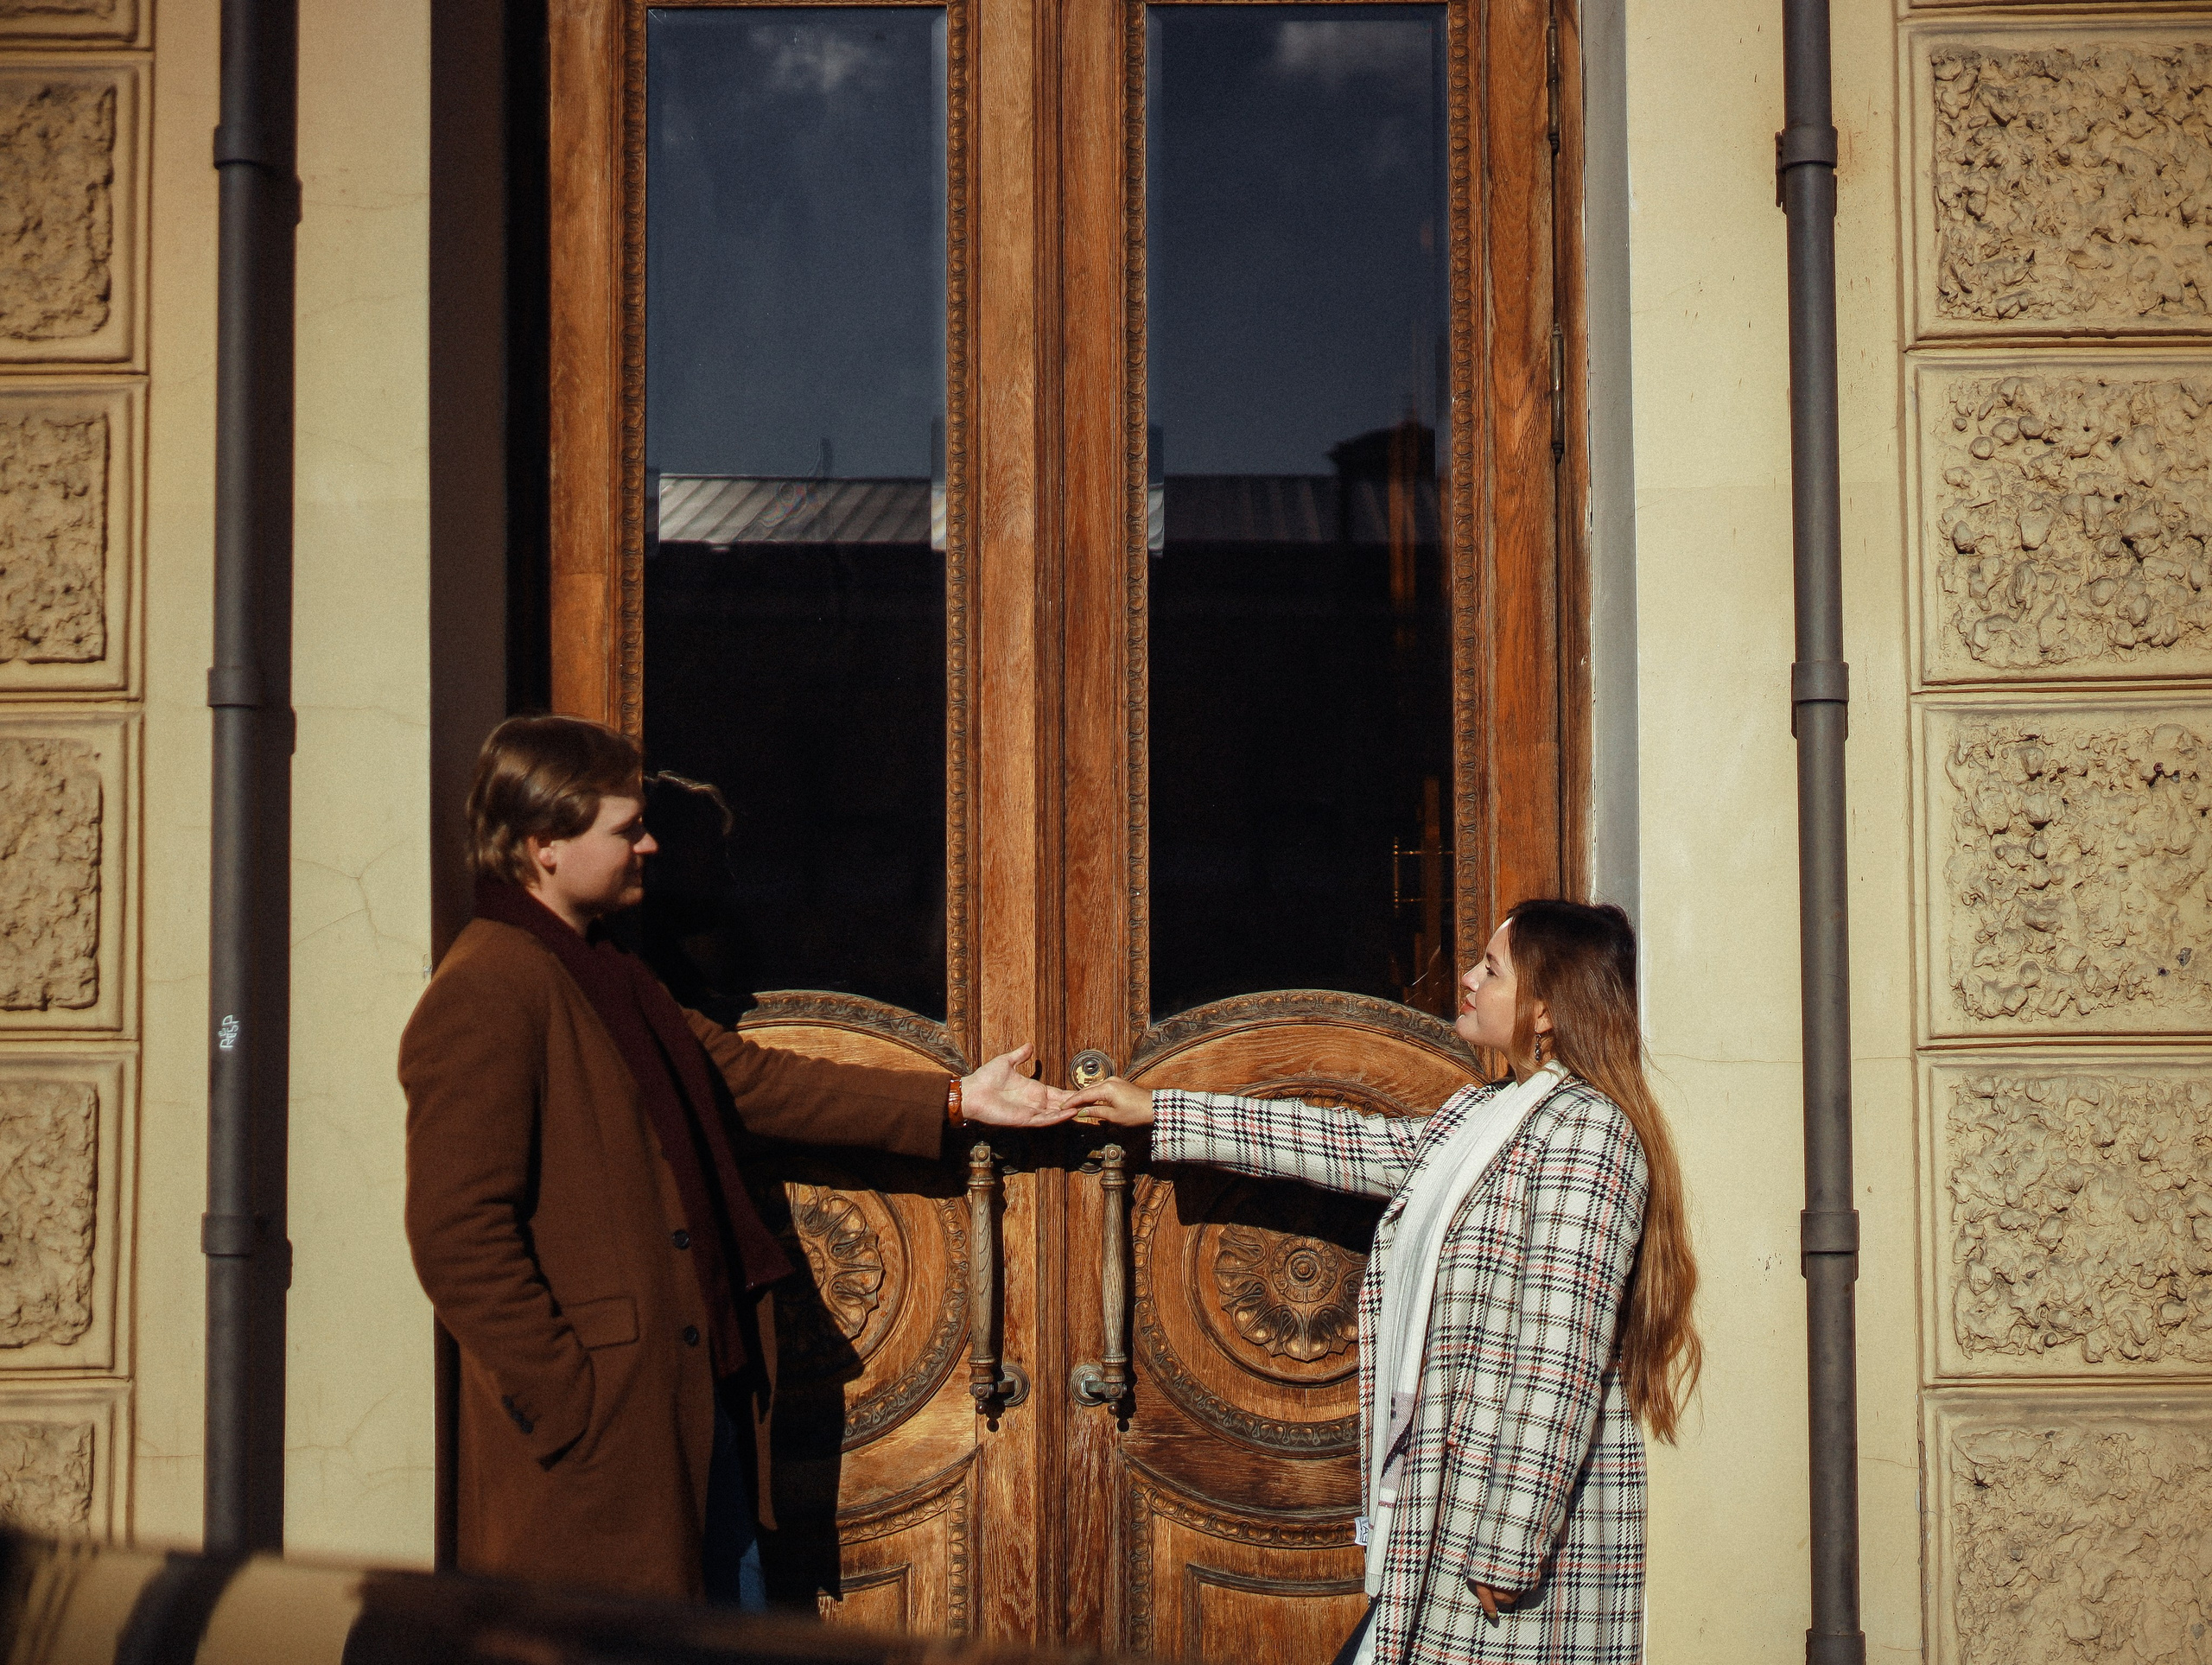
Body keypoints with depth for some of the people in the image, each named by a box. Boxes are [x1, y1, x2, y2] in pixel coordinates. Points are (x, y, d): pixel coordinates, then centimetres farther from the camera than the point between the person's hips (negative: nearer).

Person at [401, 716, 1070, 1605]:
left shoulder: (609, 977, 18)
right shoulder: (484, 996, -16)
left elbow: (749, 1079, 21)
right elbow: (458, 1237, -22)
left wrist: (953, 1100, 19)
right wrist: (570, 1406, -21)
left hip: (700, 1412, 10)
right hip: (600, 1443, -10)